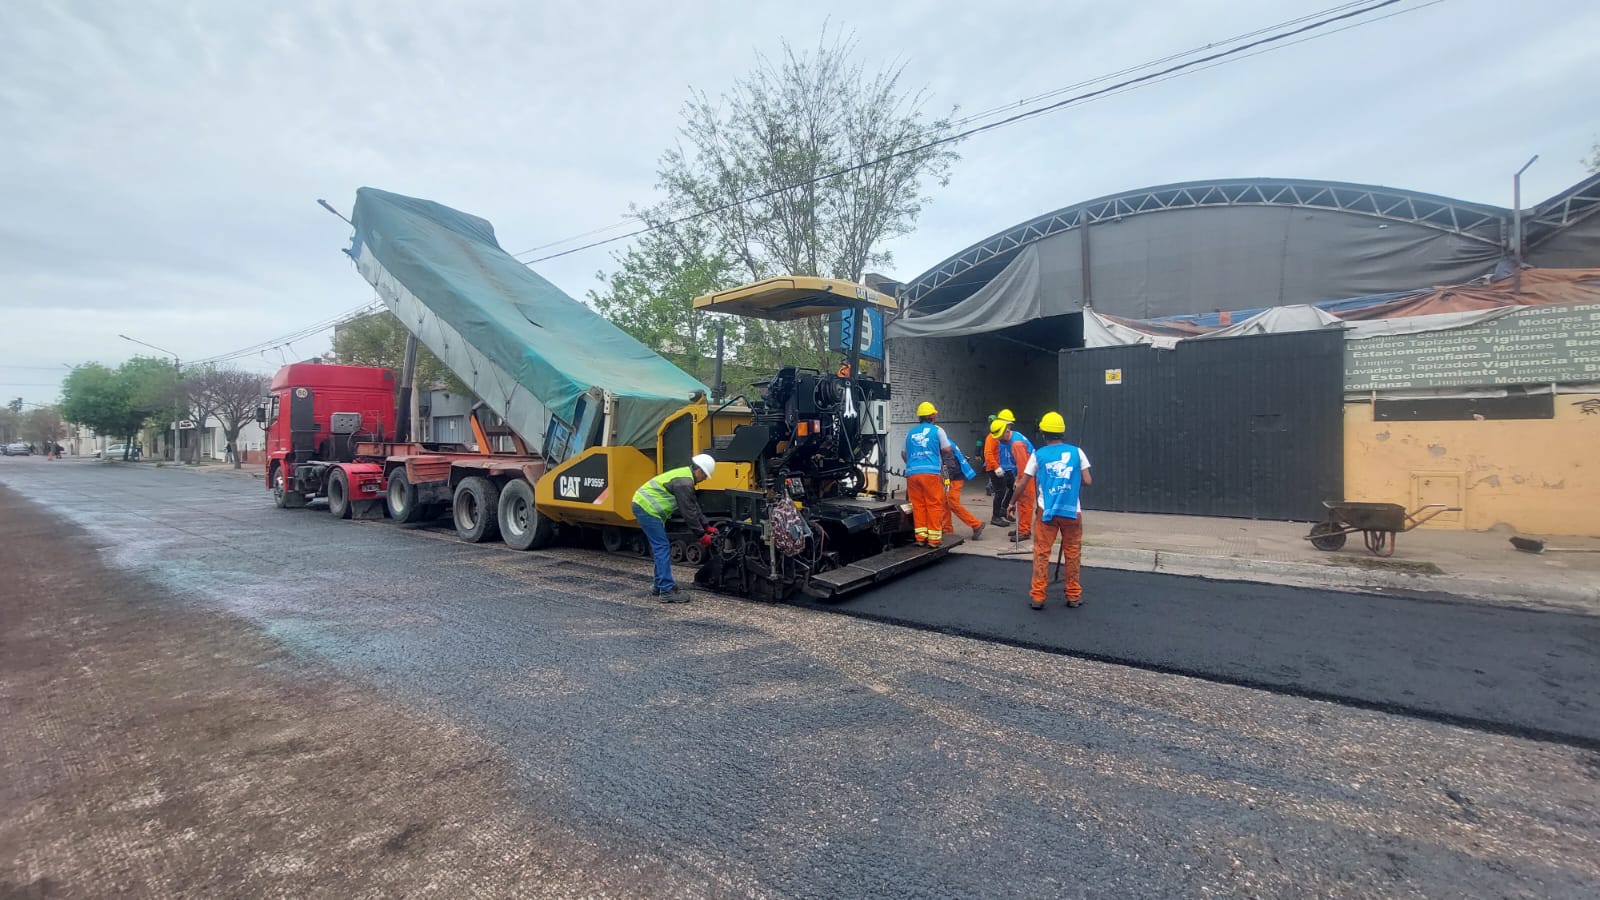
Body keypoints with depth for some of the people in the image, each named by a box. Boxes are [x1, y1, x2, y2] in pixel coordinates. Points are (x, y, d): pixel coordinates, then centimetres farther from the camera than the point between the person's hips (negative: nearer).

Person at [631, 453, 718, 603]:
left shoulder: (685, 476, 14)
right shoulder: (684, 482, -19)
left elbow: (694, 506, 18)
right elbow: (688, 512, -18)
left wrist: (707, 526, 16)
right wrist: (702, 535, -9)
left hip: (644, 506, 11)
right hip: (647, 508, -11)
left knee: (660, 548, 15)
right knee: (662, 548, -10)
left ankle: (659, 586, 22)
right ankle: (667, 591, -10)